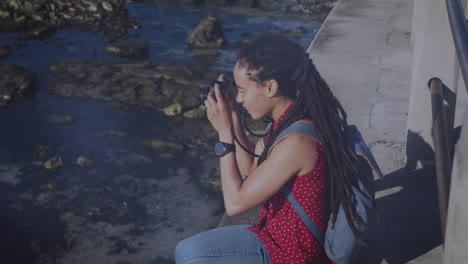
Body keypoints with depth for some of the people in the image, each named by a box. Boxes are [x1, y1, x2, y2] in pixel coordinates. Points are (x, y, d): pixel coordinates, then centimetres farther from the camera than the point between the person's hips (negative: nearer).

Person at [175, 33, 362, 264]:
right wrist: (234, 120, -1)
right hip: (274, 232, 9)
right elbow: (250, 168, 11)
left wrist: (225, 133, -21)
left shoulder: (296, 142, -32)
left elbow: (235, 203, -24)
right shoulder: (289, 121, -3)